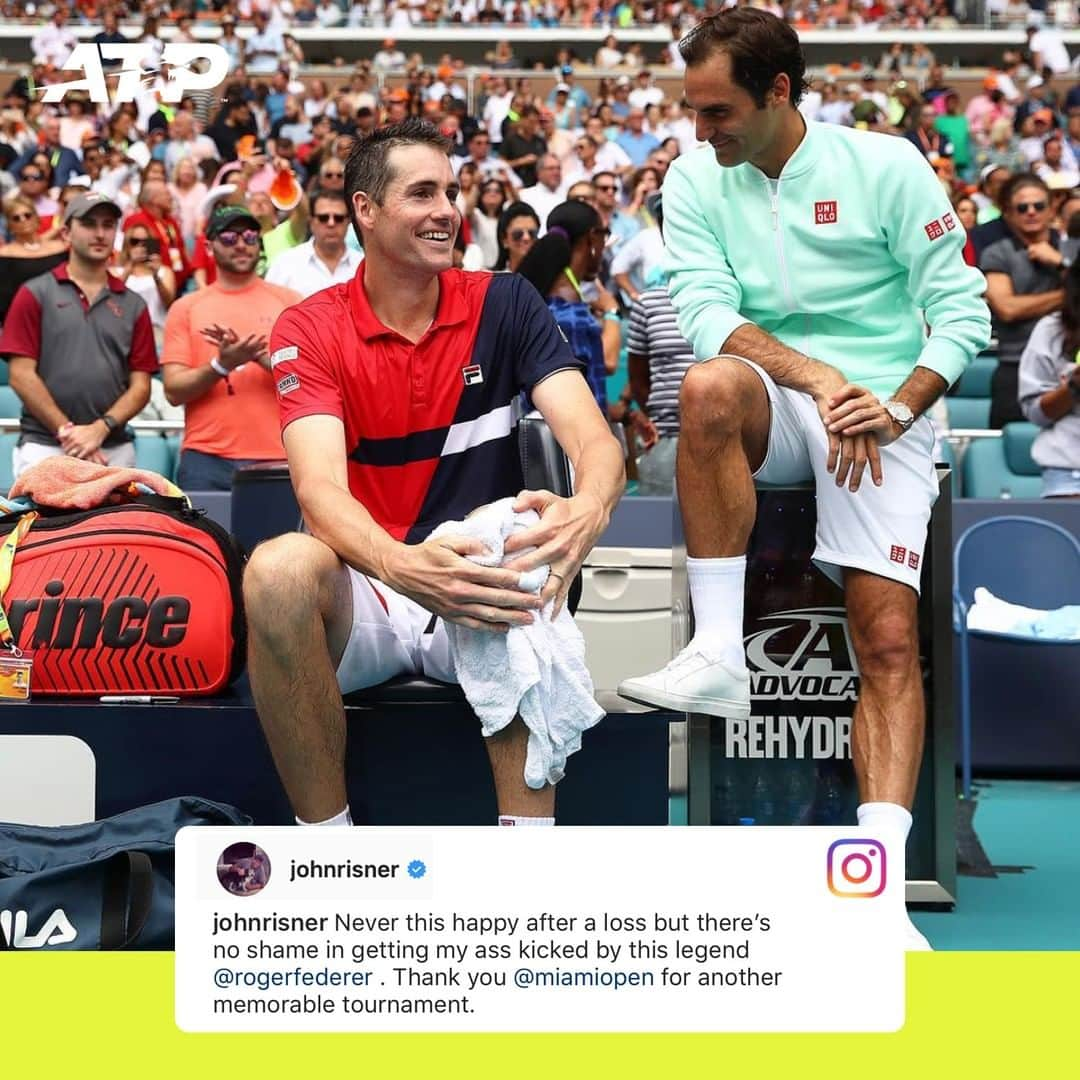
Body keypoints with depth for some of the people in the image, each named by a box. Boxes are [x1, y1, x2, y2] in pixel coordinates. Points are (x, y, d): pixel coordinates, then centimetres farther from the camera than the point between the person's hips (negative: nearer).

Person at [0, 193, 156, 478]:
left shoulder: (133, 304, 12)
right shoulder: (35, 294, 5)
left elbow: (140, 385, 7)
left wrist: (100, 429, -9)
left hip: (115, 451, 2)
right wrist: (68, 432, -9)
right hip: (44, 449, -2)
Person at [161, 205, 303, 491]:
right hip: (206, 460, 0)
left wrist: (260, 356, -14)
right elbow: (174, 391, 2)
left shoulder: (289, 302, 8)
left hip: (276, 460, 0)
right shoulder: (186, 307, 8)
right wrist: (221, 365, -13)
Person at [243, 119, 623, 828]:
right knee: (278, 568, -34)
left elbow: (591, 437, -10)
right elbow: (321, 485, -17)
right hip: (362, 593, 0)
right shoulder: (310, 329, -1)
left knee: (525, 570, -34)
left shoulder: (503, 305, 4)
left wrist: (588, 511, -37)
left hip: (474, 591, 0)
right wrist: (400, 566, -41)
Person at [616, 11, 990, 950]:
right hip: (772, 415, 2)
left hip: (883, 418, -1)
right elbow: (706, 312, -8)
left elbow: (963, 310, -3)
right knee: (711, 384, -35)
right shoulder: (694, 181, 5)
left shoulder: (885, 166, -2)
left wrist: (896, 409, -18)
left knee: (889, 641, -18)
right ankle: (720, 657, -31)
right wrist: (821, 380, -21)